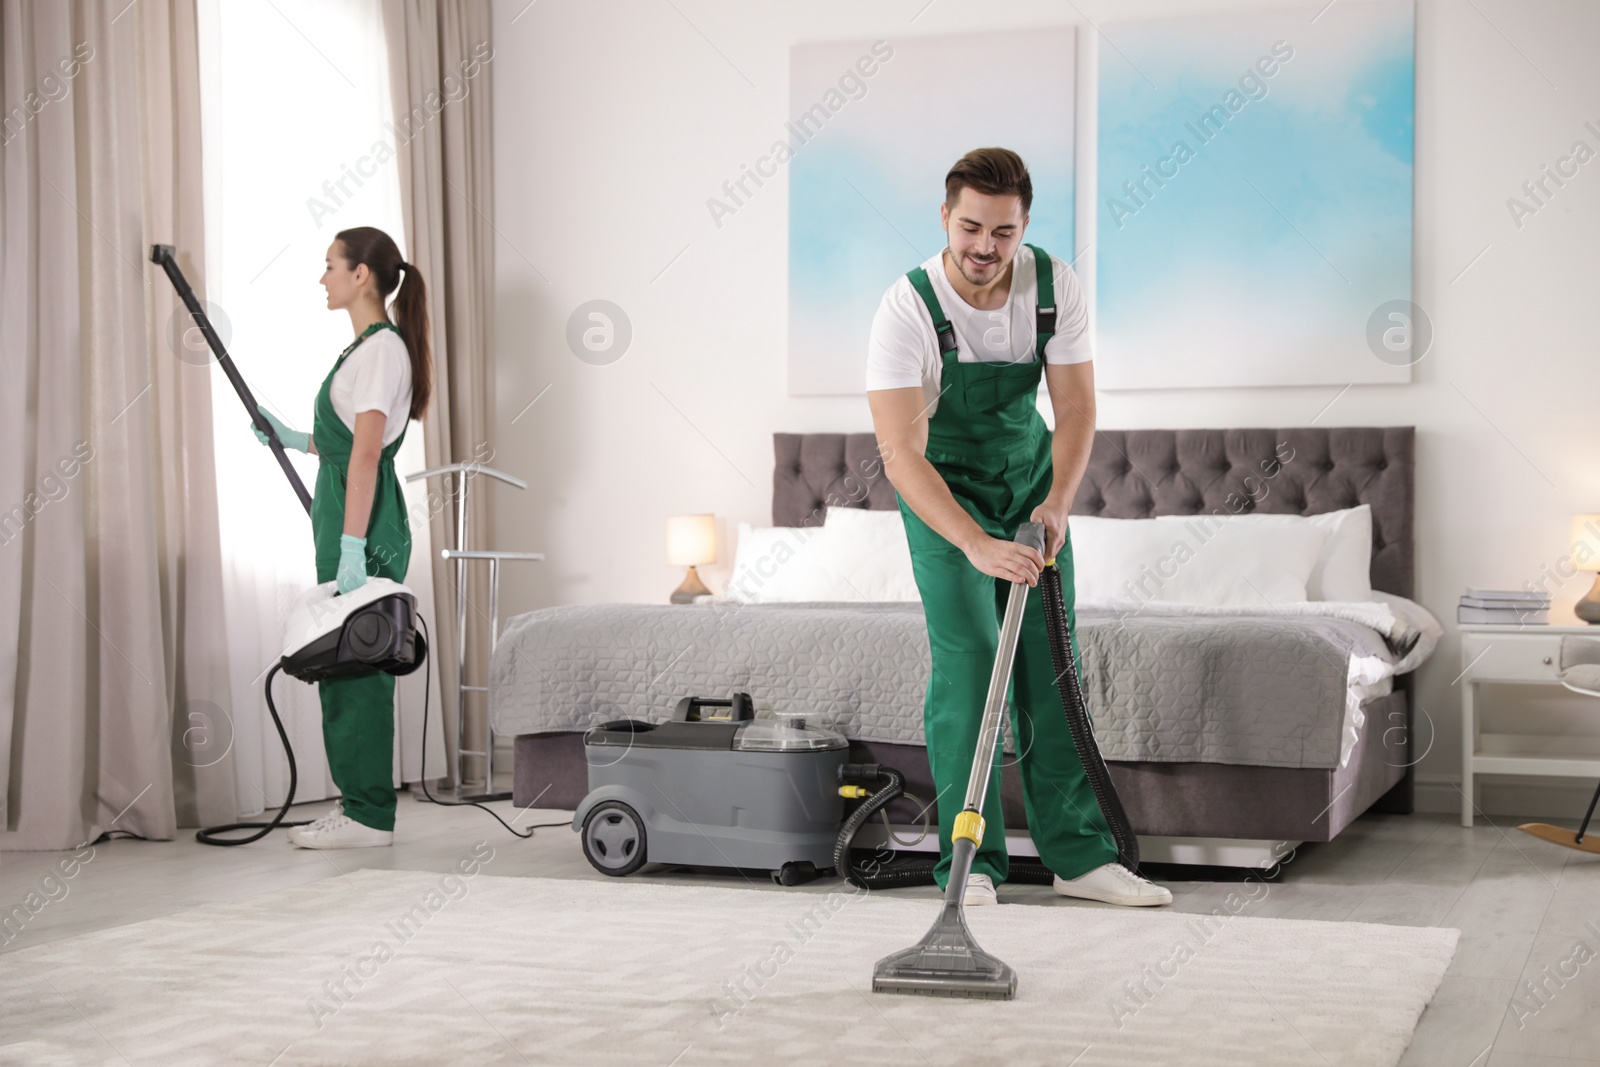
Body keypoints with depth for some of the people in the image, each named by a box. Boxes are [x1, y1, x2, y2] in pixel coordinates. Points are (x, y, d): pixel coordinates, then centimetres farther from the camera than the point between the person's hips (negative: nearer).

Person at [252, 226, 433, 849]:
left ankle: (368, 816, -1)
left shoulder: (382, 348, -14)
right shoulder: (369, 347, 17)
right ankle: (357, 799, 20)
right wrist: (294, 439, 30)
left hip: (365, 521, -10)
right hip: (344, 516, 10)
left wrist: (351, 546, -26)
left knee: (356, 664, -6)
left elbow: (366, 452, -22)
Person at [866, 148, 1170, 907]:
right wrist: (977, 544, -49)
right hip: (943, 486, -4)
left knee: (1052, 659, 2)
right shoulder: (907, 311, -30)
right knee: (967, 656, -15)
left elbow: (1075, 409, -11)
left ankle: (1079, 855, 7)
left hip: (1030, 475, 4)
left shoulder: (1056, 288, -18)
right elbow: (901, 453, -37)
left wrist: (1057, 502, -28)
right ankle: (970, 863, -7)